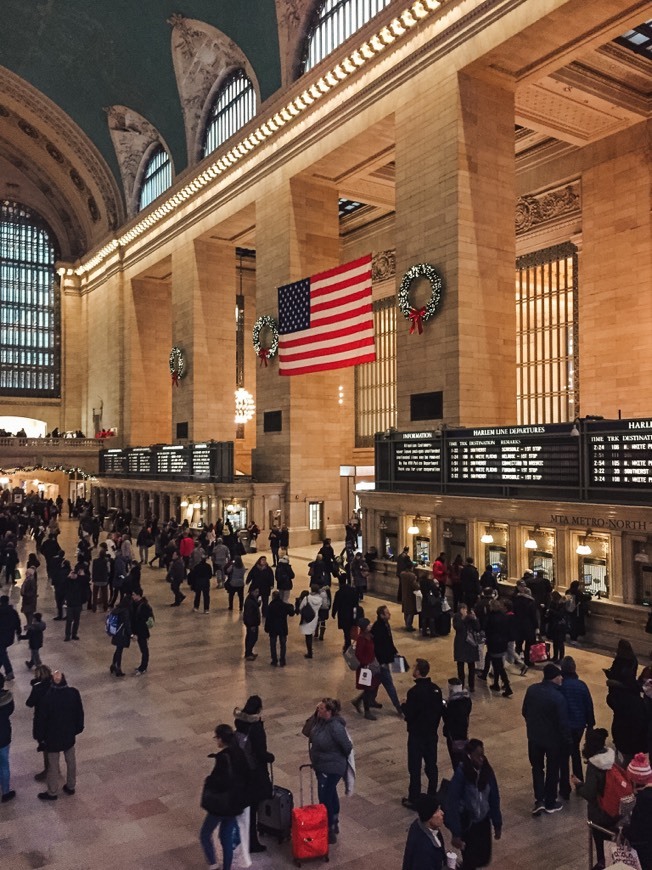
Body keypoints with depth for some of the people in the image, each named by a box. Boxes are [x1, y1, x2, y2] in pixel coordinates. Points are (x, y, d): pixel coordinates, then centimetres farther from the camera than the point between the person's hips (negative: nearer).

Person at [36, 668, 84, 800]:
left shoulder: (47, 697, -25)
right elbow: (80, 713, -4)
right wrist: (78, 729, 12)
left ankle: (52, 792, 30)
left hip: (53, 736, -3)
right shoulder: (73, 693, -17)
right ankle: (71, 787, 36)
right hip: (69, 734, 3)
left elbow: (42, 719, -15)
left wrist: (40, 737, -1)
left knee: (53, 764, 15)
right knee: (71, 761, 21)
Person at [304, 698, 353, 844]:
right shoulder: (320, 720, -7)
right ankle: (334, 824, 43)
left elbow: (347, 746, -22)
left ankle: (330, 832, 16)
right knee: (331, 794, 24)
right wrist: (314, 715, -12)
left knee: (325, 799, 1)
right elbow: (306, 732, 1)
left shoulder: (335, 727, -30)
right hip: (321, 766, 9)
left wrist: (340, 759, -3)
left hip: (331, 769, -9)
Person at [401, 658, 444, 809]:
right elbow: (440, 710, 4)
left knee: (415, 768, 6)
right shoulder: (436, 689, -4)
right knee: (431, 765, 17)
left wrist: (404, 705, -2)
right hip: (432, 733, 6)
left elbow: (408, 715, -22)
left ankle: (414, 800, 15)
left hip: (417, 735, -6)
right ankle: (432, 796, 28)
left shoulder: (414, 692, -25)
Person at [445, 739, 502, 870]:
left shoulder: (487, 770, -8)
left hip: (483, 821, 5)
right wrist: (456, 833, -19)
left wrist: (497, 824, 7)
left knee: (484, 859, 14)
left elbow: (494, 799, 3)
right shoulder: (461, 773, -23)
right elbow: (452, 804, -19)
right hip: (466, 823, -5)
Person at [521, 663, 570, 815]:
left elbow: (524, 712, 3)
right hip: (553, 739, -4)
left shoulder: (531, 689, -9)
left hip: (534, 737, 4)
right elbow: (563, 723, -20)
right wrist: (567, 741, -5)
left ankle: (539, 801, 15)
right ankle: (550, 803, 29)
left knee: (537, 768, 21)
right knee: (552, 771, 16)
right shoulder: (558, 697, -27)